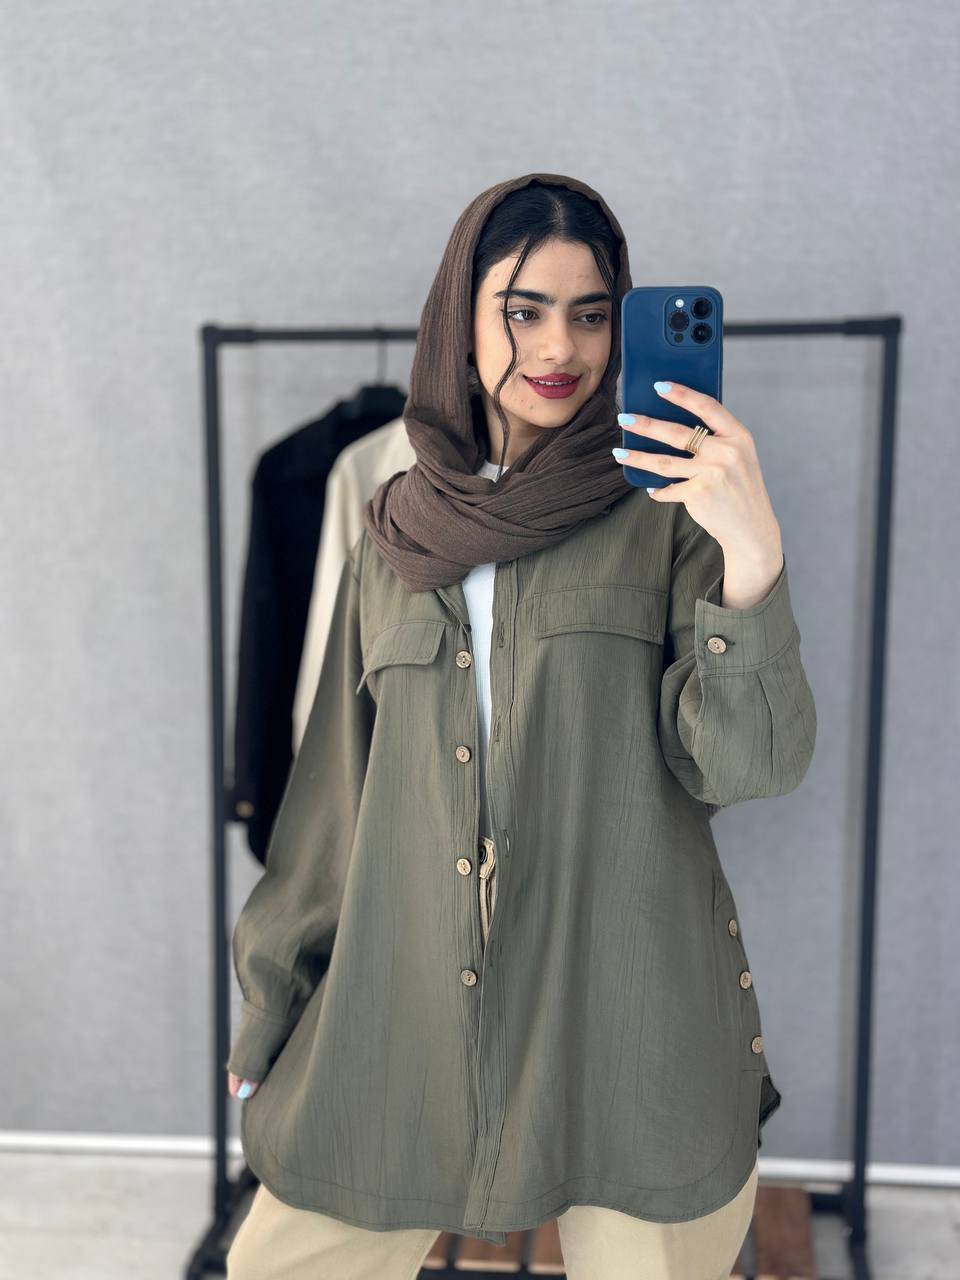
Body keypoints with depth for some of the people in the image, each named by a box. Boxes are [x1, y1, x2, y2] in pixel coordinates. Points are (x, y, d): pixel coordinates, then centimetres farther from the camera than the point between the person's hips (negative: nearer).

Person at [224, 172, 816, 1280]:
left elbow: (745, 762, -10)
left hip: (629, 1020, -2)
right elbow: (340, 782, 12)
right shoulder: (396, 532, 7)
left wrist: (754, 554, -26)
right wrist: (269, 1006, 17)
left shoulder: (665, 511, -1)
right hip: (411, 1012, 3)